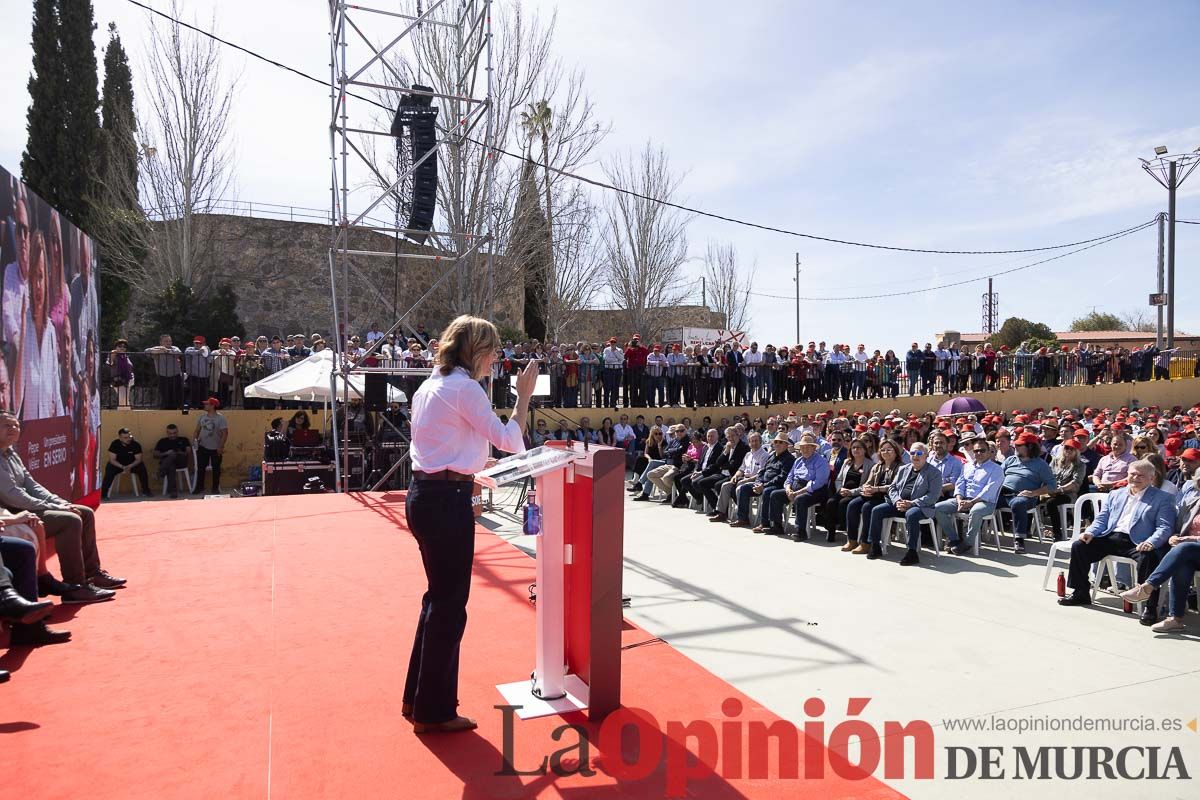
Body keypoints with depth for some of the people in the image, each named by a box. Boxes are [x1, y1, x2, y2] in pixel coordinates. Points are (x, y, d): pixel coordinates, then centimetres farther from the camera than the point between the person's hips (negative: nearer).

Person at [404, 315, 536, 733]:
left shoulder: (431, 385, 14)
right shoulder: (465, 388, -14)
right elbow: (509, 440, -14)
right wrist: (524, 395, -5)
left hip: (424, 494, 10)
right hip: (447, 500, -10)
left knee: (439, 596, 19)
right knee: (449, 603, 2)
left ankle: (418, 699, 31)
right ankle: (434, 711, 15)